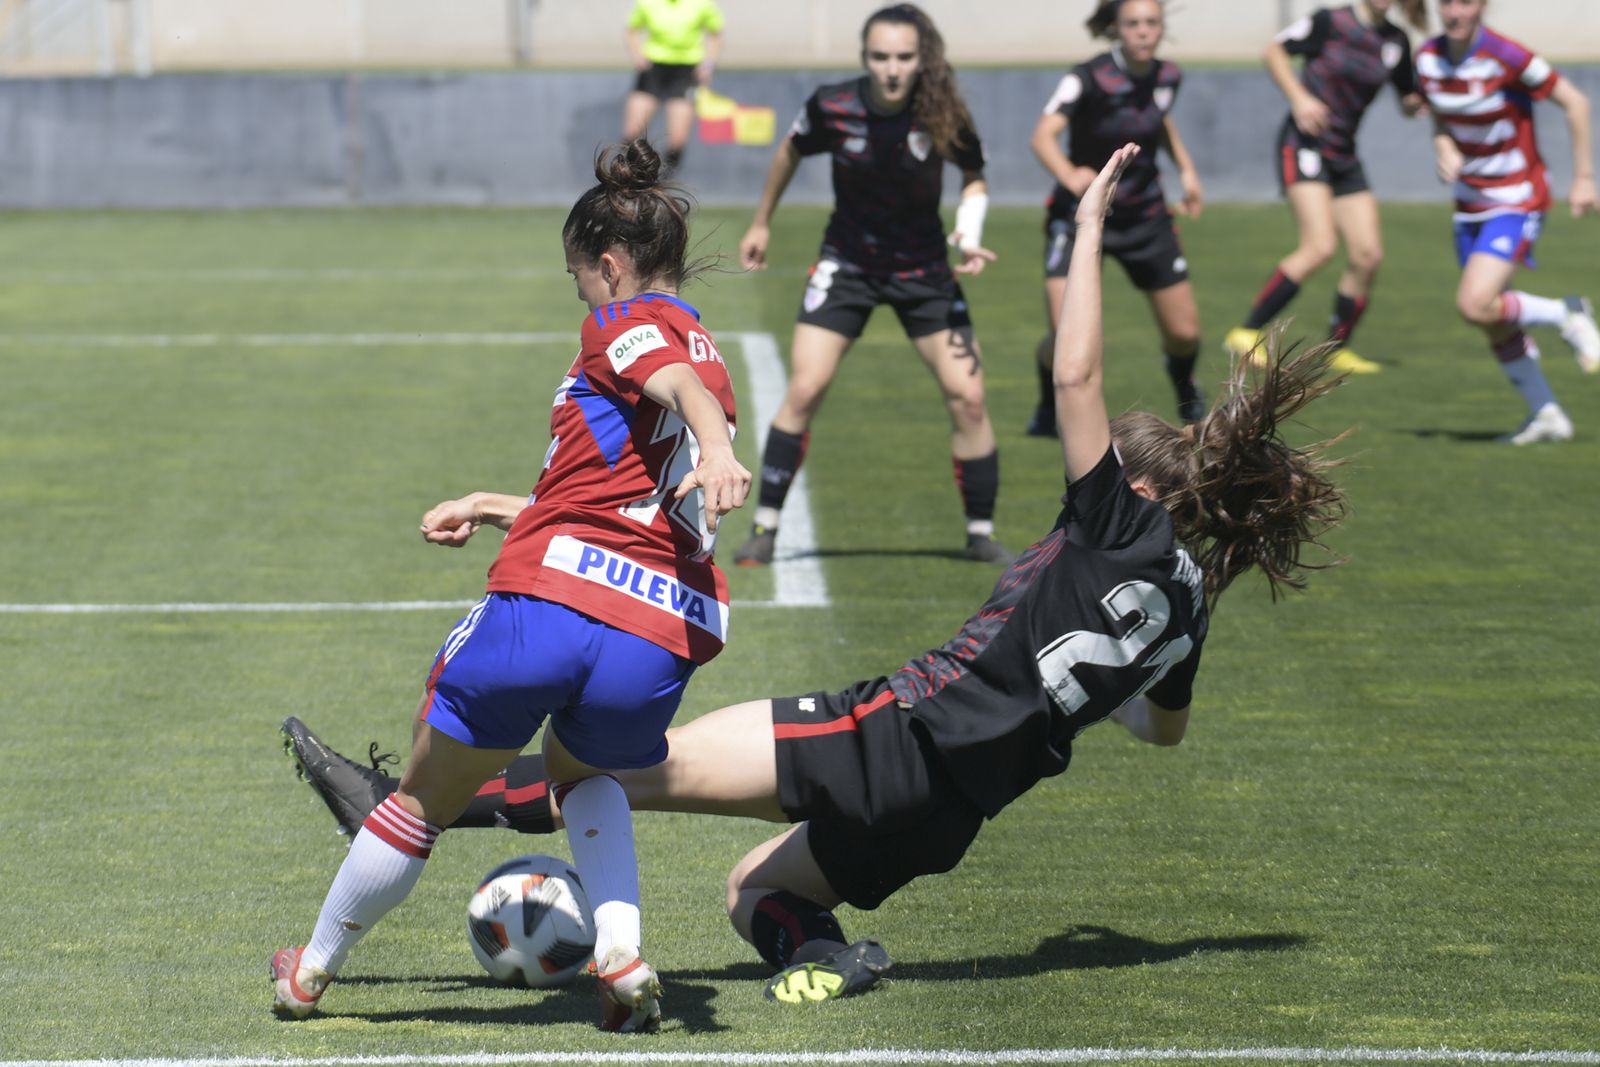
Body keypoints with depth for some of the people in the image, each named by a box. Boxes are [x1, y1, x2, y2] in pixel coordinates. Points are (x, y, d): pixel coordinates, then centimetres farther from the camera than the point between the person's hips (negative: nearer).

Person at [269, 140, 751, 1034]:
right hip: (665, 636, 6)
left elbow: (680, 383, -18)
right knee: (583, 771, 36)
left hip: (549, 600, -6)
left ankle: (314, 969, 32)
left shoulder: (628, 323, 7)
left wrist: (714, 448, -38)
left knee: (424, 801, 14)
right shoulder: (707, 354, 29)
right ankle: (622, 953, 11)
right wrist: (495, 510, 46)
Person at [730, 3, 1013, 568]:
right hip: (847, 263, -1)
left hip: (923, 269, 1)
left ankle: (981, 535, 12)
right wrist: (762, 223, 15)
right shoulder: (832, 107, -18)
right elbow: (790, 153, 5)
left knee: (967, 396, -5)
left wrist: (969, 236, -16)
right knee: (804, 389, -12)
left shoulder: (944, 115, -18)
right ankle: (765, 528, -1)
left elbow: (974, 177, 2)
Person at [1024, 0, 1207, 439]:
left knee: (1184, 332, 6)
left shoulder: (1167, 77, -6)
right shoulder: (1088, 78, -24)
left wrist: (1186, 168, 10)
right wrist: (1069, 176, -57)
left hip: (1145, 215, 4)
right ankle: (1048, 409, 11)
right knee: (1067, 333, -20)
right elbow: (1044, 134, -39)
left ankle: (1185, 389, 42)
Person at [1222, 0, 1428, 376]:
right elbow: (1275, 50, 0)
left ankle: (1337, 348, 15)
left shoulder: (1396, 42, 5)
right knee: (1320, 246, -22)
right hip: (1305, 144, -7)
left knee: (1368, 255, -1)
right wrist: (1299, 97, -13)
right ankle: (1247, 333, -15)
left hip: (1343, 155, 7)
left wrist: (1416, 103, -8)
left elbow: (1408, 100, 16)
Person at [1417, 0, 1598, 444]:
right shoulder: (1428, 58, -2)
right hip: (1471, 203, 7)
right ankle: (1547, 414, 23)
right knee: (1494, 324, 8)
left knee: (1475, 305, -21)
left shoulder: (1506, 57, -21)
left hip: (1517, 201, -7)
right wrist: (1443, 146, -7)